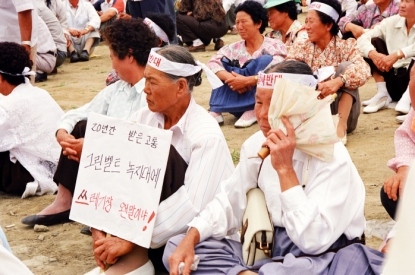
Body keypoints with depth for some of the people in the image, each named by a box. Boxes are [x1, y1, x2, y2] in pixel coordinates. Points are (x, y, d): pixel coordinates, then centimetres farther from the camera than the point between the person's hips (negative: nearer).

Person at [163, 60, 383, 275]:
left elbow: (314, 240, -27)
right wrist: (190, 240, -13)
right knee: (177, 248, -9)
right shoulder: (257, 144, 1)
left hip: (323, 257, -7)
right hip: (273, 250, 7)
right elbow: (228, 203, 5)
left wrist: (285, 169, -28)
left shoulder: (332, 157, -18)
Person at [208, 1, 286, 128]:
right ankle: (216, 111, -21)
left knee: (265, 60, -22)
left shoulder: (274, 46, -7)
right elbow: (212, 64, -10)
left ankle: (254, 111, -24)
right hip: (240, 102, 4)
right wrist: (232, 80, -27)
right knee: (223, 64, -9)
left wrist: (246, 81, -29)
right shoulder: (234, 48, 4)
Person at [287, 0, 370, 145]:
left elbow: (363, 70, -24)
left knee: (345, 67, -20)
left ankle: (341, 126, -28)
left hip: (342, 114, -2)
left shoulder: (345, 46, -5)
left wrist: (338, 81, -42)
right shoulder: (301, 48, 4)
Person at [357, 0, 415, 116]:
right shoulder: (391, 22, 4)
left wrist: (398, 54, -37)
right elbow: (363, 38, -3)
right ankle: (383, 94, -7)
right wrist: (373, 54, -23)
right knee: (374, 42, -4)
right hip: (393, 78, 5)